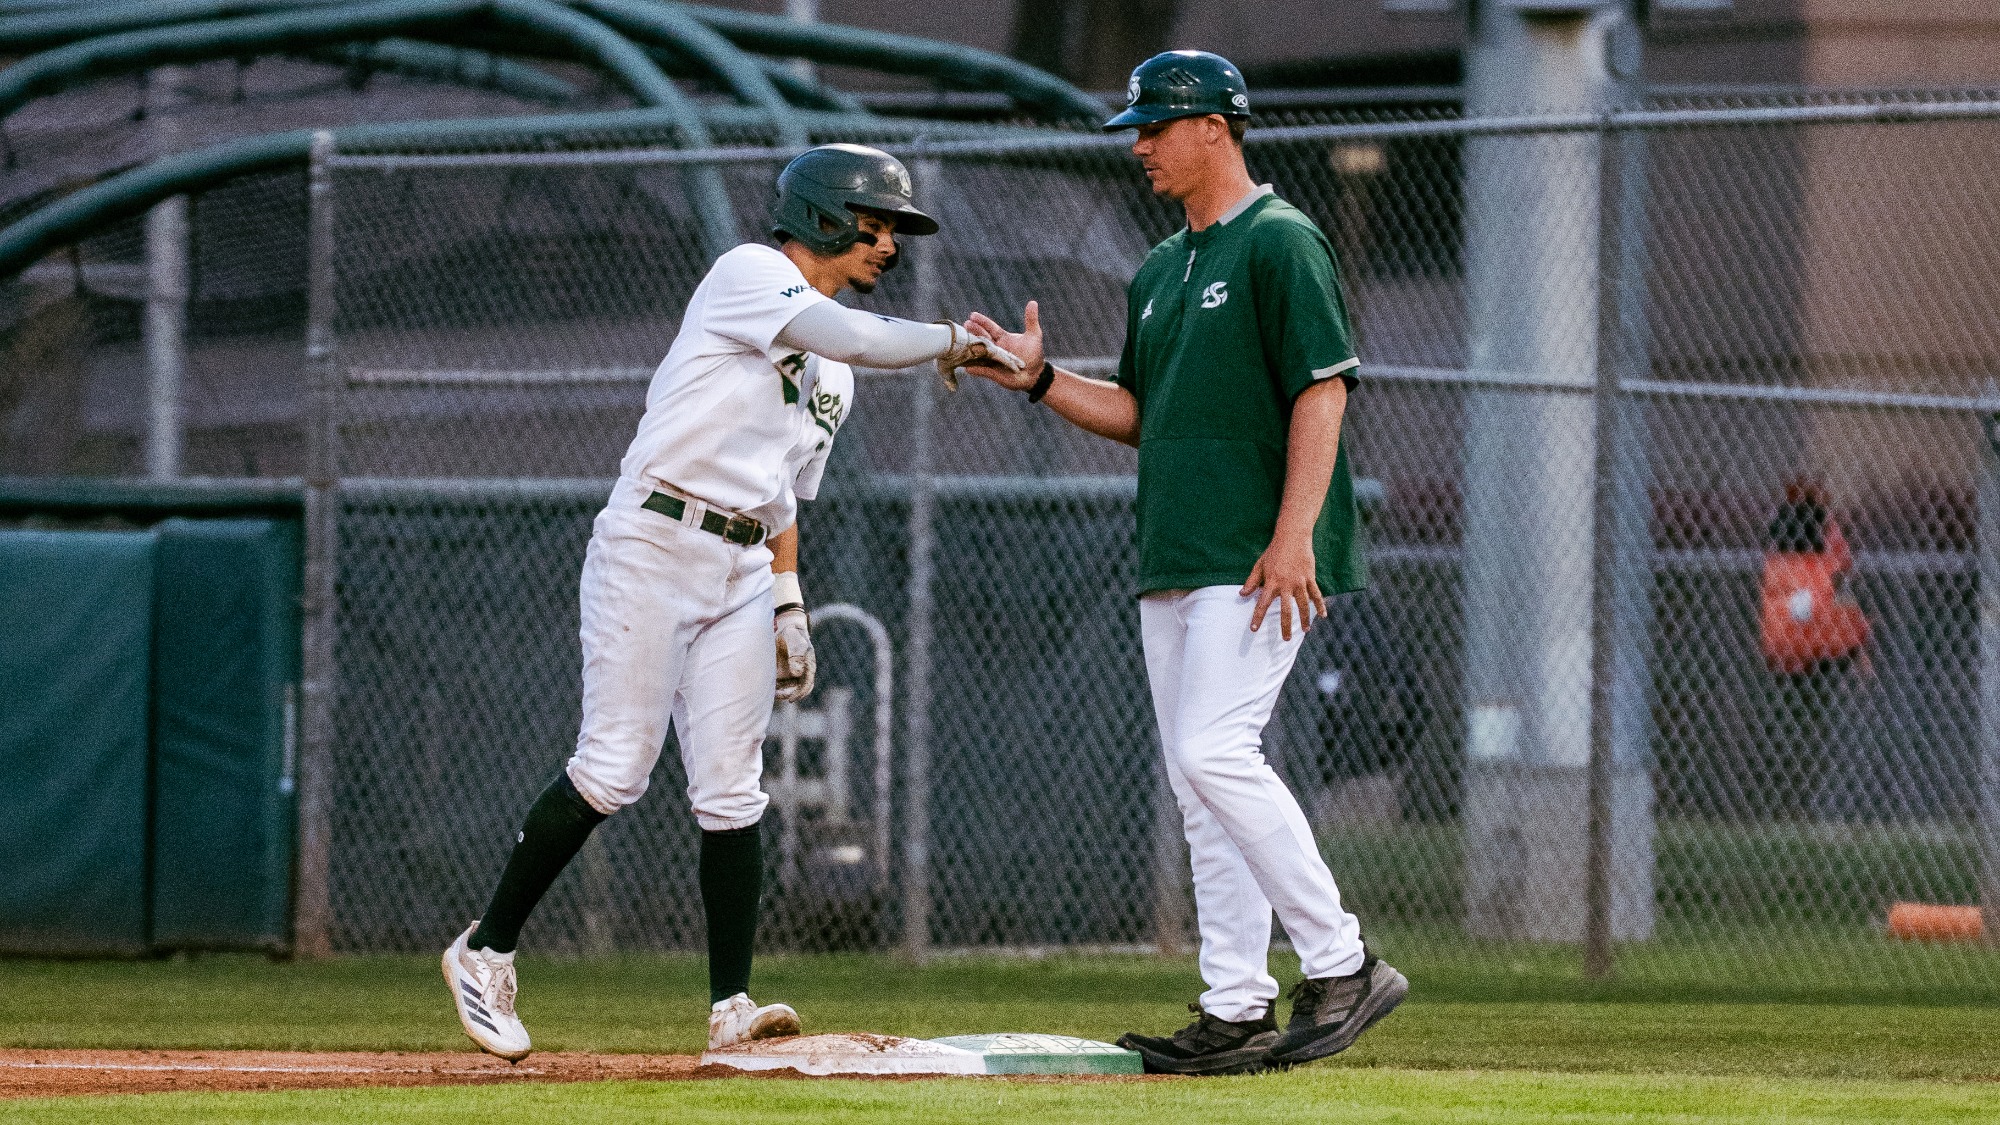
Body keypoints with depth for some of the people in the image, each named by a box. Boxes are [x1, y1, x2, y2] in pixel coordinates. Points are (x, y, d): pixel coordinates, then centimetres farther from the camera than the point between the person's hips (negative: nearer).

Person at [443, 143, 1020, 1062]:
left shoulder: (831, 375, 21)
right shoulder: (750, 273, -4)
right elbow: (852, 336, -20)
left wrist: (789, 606, 14)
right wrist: (950, 341, -10)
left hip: (742, 573, 8)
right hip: (651, 545, -8)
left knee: (730, 791, -1)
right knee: (615, 769, -12)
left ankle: (730, 1008, 0)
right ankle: (486, 950, -1)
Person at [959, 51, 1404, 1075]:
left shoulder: (1280, 242, -7)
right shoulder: (1158, 274, 20)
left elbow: (1323, 390, -14)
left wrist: (1293, 537, -22)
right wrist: (1040, 382, 7)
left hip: (1261, 560, -9)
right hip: (1174, 564, 9)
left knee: (1214, 750, -20)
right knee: (1198, 788, 5)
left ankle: (1340, 964, -13)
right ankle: (1237, 1011, 6)